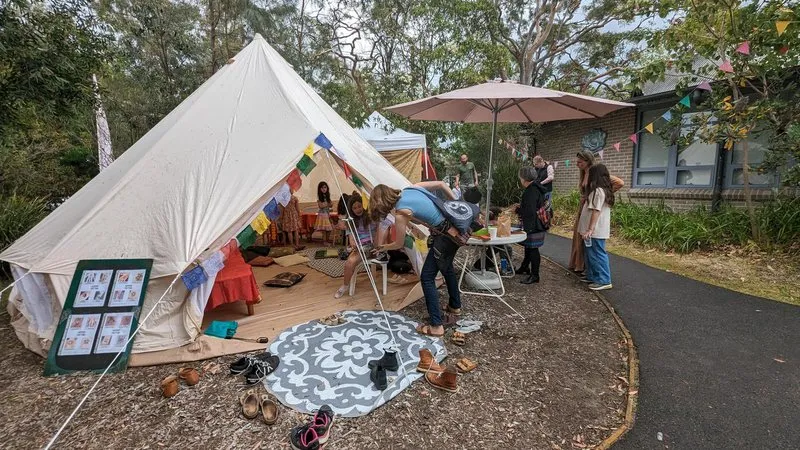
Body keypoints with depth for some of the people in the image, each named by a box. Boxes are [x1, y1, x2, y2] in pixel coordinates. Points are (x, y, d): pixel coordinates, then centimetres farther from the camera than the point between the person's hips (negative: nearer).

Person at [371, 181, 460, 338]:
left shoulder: (401, 213, -16)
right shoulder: (411, 188, 3)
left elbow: (399, 244, -3)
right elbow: (441, 184, 8)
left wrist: (384, 247, 18)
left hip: (445, 237, -9)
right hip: (455, 229, 9)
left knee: (427, 277, 1)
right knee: (446, 267, 28)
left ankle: (436, 326, 6)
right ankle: (455, 306, 48)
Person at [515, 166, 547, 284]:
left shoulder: (532, 191, -22)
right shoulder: (534, 188, 10)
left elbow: (529, 211, -26)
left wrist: (518, 210, -11)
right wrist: (520, 207, 11)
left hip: (532, 226, -10)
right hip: (533, 225, 10)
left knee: (533, 249, -2)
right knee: (528, 247, 22)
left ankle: (534, 275, 7)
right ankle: (524, 267, 39)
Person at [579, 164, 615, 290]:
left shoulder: (598, 190, -17)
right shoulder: (604, 190, 13)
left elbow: (596, 211, -21)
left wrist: (590, 229, -22)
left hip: (595, 231, -10)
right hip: (597, 230, 10)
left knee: (597, 255, -3)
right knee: (591, 254, 17)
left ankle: (604, 281, 3)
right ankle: (592, 276, 27)